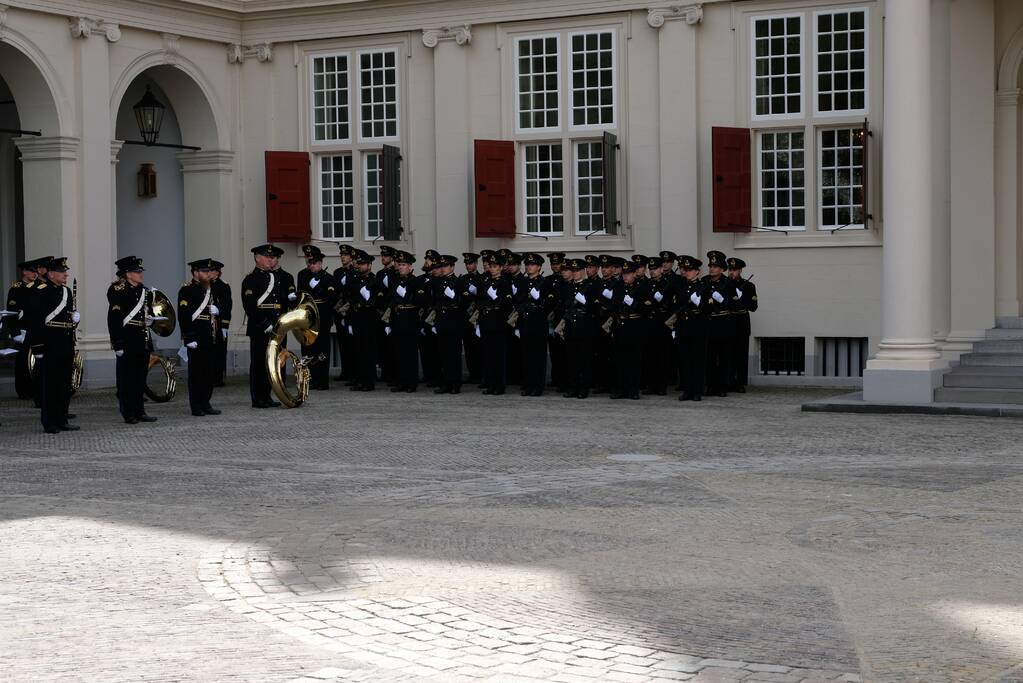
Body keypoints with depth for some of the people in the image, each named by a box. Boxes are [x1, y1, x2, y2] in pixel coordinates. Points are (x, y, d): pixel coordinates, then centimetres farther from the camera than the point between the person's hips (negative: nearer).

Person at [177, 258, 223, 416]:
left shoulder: (213, 289, 16)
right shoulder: (187, 290, -7)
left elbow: (223, 311, 25)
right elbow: (183, 316, -14)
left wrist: (218, 311, 1)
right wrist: (189, 338, -19)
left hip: (213, 339, 7)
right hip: (196, 340, -7)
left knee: (211, 372, 9)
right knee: (196, 372, -2)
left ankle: (205, 403, 18)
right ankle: (196, 407, 3)